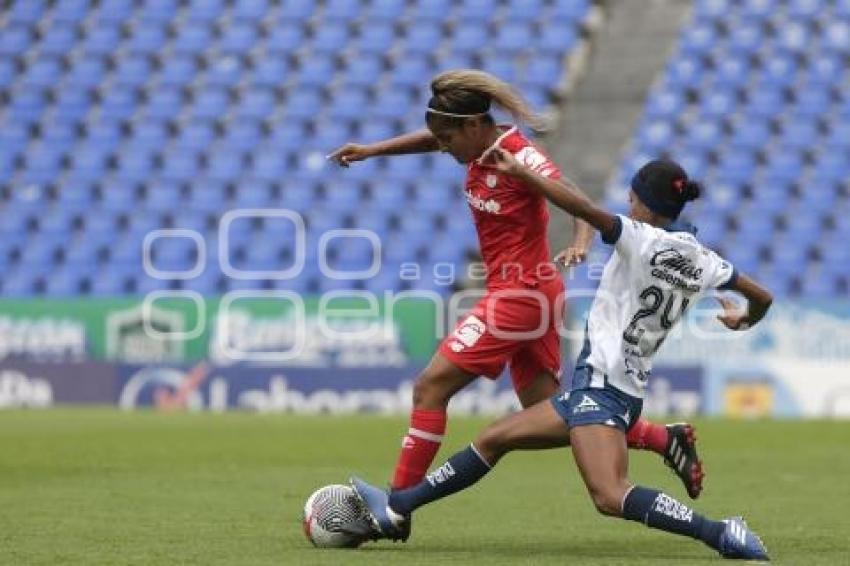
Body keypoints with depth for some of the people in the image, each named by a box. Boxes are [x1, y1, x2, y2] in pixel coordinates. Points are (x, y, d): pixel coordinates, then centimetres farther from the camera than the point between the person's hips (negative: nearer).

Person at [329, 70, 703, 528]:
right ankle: (667, 439, 11)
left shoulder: (520, 156, -18)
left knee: (430, 387, -8)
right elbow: (432, 137, 28)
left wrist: (580, 244, -47)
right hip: (529, 298, 9)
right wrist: (371, 150, 22)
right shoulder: (481, 149, 7)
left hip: (519, 294, -9)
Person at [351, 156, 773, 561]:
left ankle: (721, 534, -24)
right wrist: (744, 321, 40)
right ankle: (397, 508, 18)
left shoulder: (642, 239, -11)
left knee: (611, 497, -22)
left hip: (600, 386, -10)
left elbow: (585, 209, -26)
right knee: (493, 440, 14)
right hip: (629, 392, 10)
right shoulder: (701, 261, 9)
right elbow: (761, 297, 17)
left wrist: (519, 172, -19)